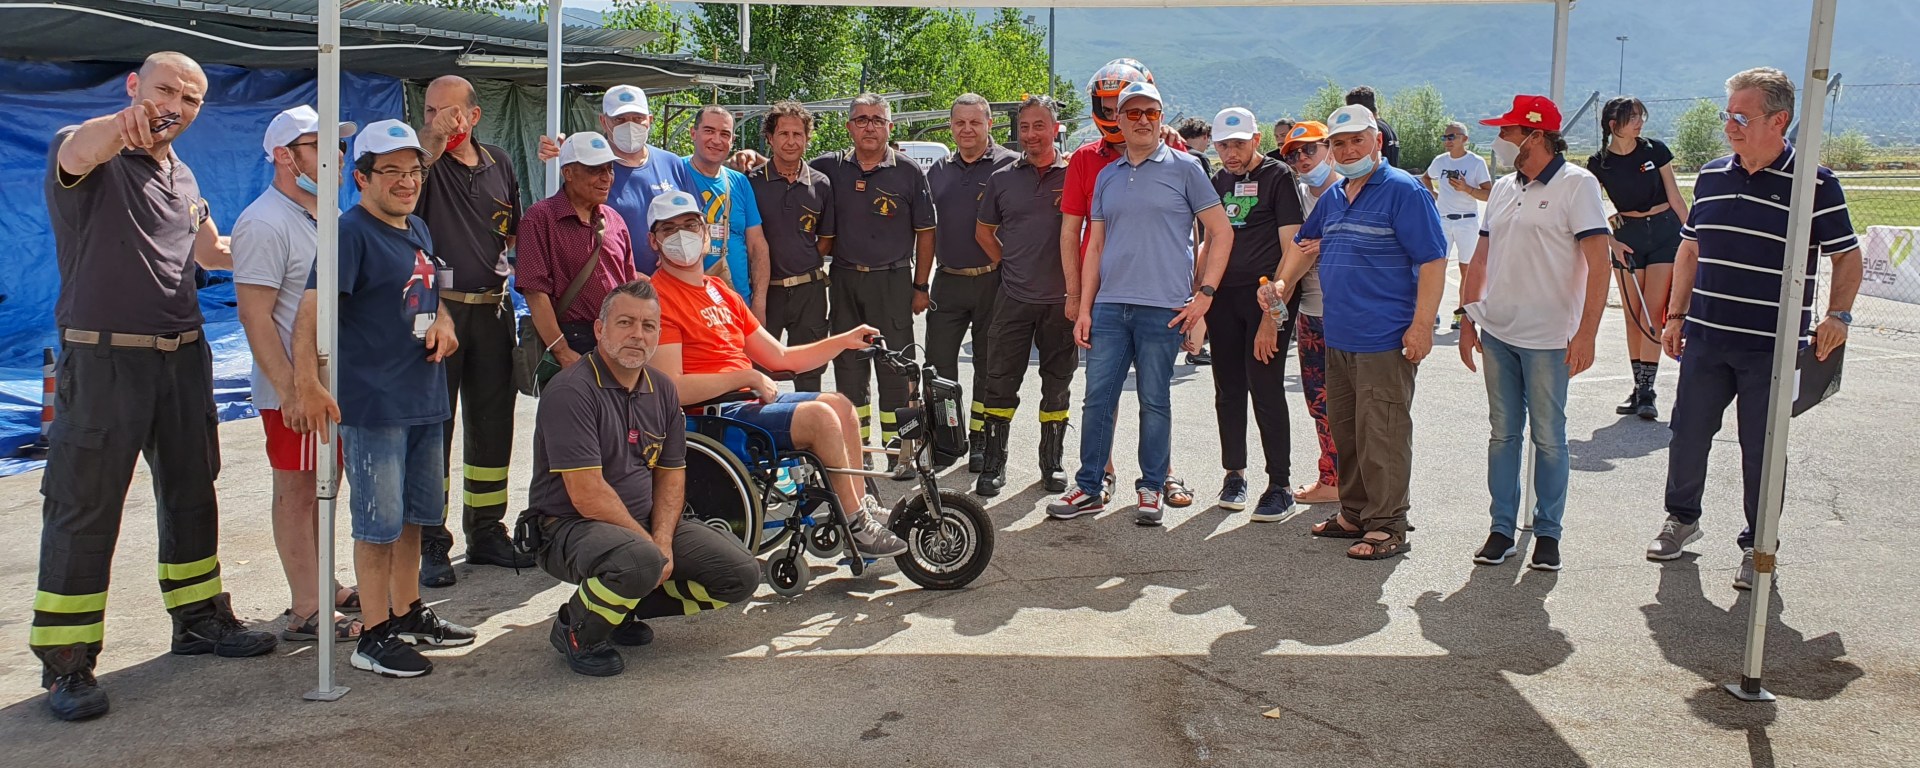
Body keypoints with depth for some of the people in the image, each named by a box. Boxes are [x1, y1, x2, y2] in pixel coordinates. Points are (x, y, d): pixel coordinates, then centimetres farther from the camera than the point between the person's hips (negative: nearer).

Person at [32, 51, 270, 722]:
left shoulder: (182, 178, 15)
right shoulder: (94, 154, -8)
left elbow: (210, 251, 29)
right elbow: (78, 152, -34)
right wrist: (124, 122, -56)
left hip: (181, 357, 7)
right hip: (103, 359, -7)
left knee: (191, 492, 17)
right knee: (84, 509, -3)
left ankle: (199, 617, 33)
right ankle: (65, 661, 4)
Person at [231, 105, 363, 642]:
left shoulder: (329, 214, 13)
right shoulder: (265, 224, -15)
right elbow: (255, 317, -19)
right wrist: (290, 388, -23)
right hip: (296, 388, -9)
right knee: (297, 494, -1)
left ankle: (323, 588, 27)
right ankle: (307, 612, 5)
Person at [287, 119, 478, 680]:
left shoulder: (419, 230, 13)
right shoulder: (351, 232, -12)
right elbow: (311, 310, -21)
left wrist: (443, 322, 4)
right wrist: (307, 386, -32)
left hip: (426, 397, 8)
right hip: (373, 403, -8)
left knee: (414, 514, 18)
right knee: (379, 523, -2)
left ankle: (408, 613, 32)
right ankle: (375, 637, 8)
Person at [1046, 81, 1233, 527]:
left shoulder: (1184, 169, 1)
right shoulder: (1107, 177, 15)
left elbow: (1221, 233, 1)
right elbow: (1095, 246, 15)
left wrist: (1205, 293, -7)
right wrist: (1084, 309, 9)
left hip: (1163, 308, -4)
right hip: (1109, 307, 4)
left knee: (1155, 402, 3)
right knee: (1098, 398, 4)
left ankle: (1151, 490, 16)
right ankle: (1088, 489, 13)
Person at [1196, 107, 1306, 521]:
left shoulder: (1278, 177, -4)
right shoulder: (1219, 181, 14)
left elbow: (1292, 249, -10)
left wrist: (1274, 308, -17)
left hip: (1266, 297, -6)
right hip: (1224, 299, 6)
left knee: (1266, 390, -8)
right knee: (1229, 391, 10)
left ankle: (1280, 485, 0)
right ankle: (1234, 473, 23)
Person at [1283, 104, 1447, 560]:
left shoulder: (1403, 191, -8)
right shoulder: (1332, 198, 15)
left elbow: (1433, 261, -13)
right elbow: (1305, 245, 30)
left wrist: (1422, 325, -18)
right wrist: (1280, 285, 13)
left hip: (1385, 340, -8)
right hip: (1337, 337, 8)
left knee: (1381, 435, -6)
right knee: (1344, 431, 14)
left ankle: (1387, 526, 3)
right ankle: (1354, 513, 26)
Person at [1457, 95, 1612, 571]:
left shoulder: (1577, 185, -7)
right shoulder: (1504, 189, 12)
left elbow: (1598, 263, -12)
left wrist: (1586, 334, -19)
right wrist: (1467, 316, 12)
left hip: (1547, 337, -6)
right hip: (1496, 332, 6)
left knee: (1548, 438, 4)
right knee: (1503, 434, 10)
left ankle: (1547, 534, 15)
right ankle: (1502, 531, 18)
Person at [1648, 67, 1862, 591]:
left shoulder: (1814, 184, -6)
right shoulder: (1711, 176, 7)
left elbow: (1847, 256, -1)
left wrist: (1837, 316, -15)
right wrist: (1676, 314, 11)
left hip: (1773, 349, -4)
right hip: (1705, 341, 4)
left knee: (1762, 449, 5)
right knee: (1688, 435, 12)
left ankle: (1758, 547, 19)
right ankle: (1682, 519, 33)